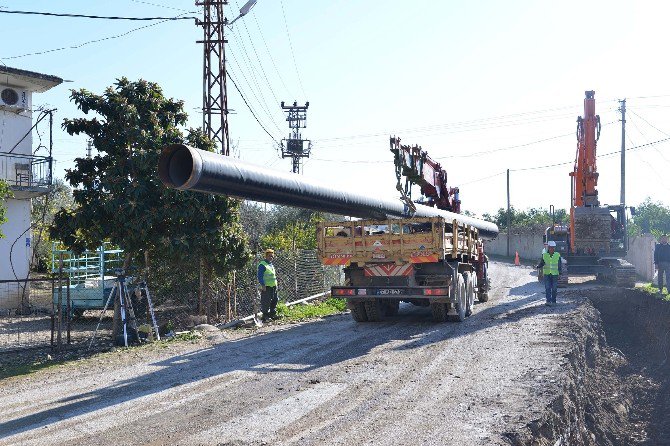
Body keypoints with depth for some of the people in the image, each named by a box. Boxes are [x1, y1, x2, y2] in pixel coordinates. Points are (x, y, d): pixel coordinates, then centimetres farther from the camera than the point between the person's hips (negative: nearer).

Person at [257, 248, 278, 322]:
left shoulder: (271, 264, 17)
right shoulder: (262, 265, -11)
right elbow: (260, 276, -15)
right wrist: (263, 285, -22)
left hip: (273, 286, 9)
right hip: (266, 287, -9)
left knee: (274, 300, 14)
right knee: (266, 302, -5)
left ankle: (272, 314, 26)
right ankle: (265, 316, 1)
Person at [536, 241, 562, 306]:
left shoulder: (557, 255, 0)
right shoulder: (544, 255, 2)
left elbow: (560, 265, 4)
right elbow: (541, 263, 8)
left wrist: (561, 272, -6)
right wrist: (538, 266, -12)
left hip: (555, 274, 0)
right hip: (547, 274, 0)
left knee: (554, 288, 4)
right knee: (547, 288, -8)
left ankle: (553, 301, 15)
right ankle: (548, 301, -10)